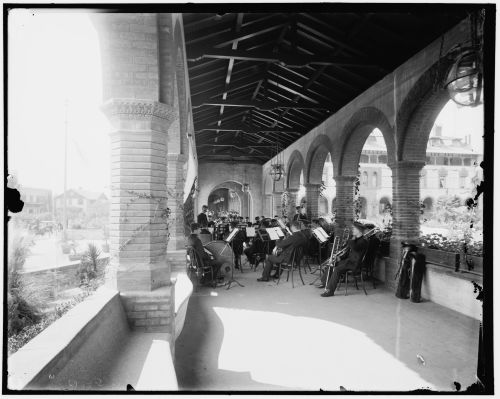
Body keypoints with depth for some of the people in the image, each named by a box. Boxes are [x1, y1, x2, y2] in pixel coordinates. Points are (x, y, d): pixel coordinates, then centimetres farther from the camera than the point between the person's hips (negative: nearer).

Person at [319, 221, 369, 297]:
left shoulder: (363, 241, -13)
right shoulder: (356, 239, 18)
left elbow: (354, 248, -32)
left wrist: (352, 239, -15)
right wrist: (341, 258, 11)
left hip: (354, 263, -10)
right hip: (349, 259, 10)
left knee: (337, 269, -28)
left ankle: (330, 290, -26)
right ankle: (324, 282, 21)